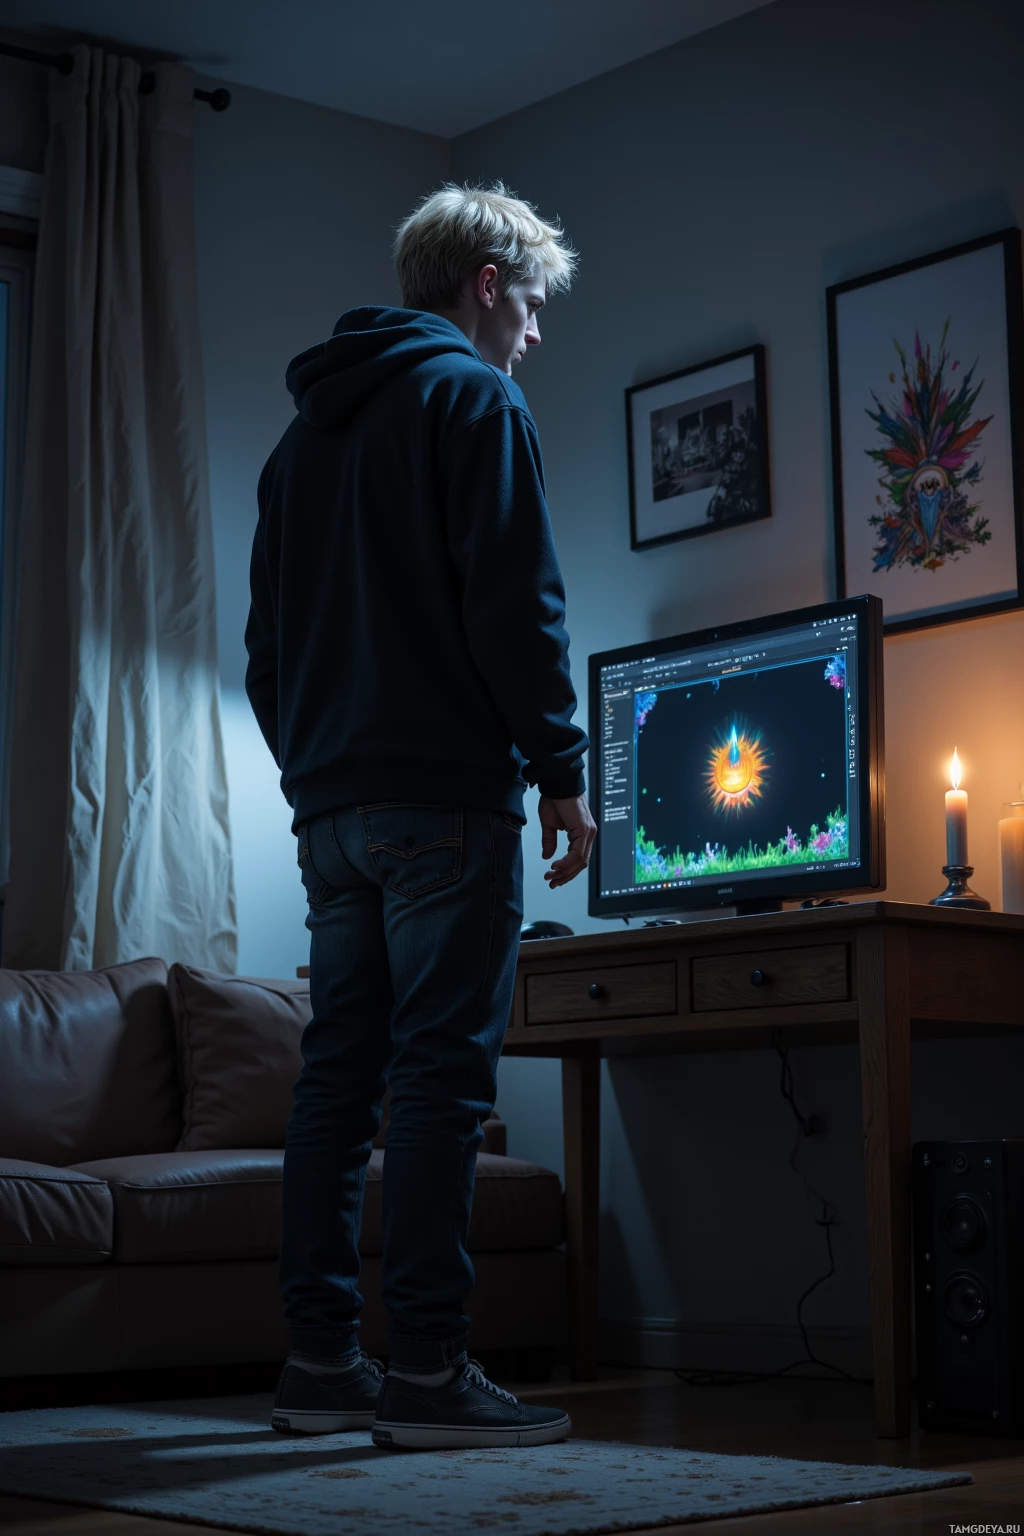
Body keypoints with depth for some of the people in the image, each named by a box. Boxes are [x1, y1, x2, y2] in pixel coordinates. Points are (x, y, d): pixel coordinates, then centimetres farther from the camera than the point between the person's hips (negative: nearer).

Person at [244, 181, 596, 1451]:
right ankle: (428, 1371, -10)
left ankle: (320, 1363, 8)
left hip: (330, 806, 8)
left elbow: (264, 638, 23)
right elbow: (513, 601, -12)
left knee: (338, 1073, 7)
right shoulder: (473, 397, -2)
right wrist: (560, 769, -9)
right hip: (446, 796, -8)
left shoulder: (306, 431, 23)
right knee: (441, 1074, -9)